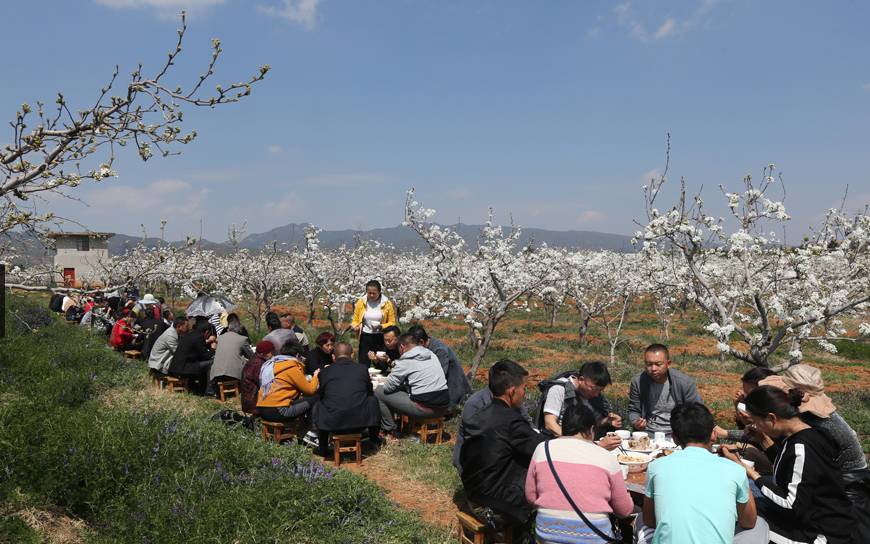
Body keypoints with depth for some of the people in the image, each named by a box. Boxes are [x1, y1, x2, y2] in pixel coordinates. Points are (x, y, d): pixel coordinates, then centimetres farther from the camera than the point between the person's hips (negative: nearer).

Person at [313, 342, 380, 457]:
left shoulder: (325, 371, 4)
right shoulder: (362, 369, 5)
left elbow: (320, 396, 18)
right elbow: (370, 392, 20)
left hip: (331, 423, 0)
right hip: (360, 422, 0)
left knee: (318, 405, 30)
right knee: (372, 400, 27)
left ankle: (323, 448, 31)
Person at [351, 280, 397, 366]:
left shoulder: (387, 304, -1)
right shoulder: (361, 302, 2)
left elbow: (392, 323, 1)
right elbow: (355, 321, 8)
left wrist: (381, 326, -16)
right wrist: (355, 326, -14)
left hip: (381, 338, 0)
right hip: (365, 337, 1)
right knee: (363, 364, -2)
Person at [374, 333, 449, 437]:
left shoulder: (405, 361, -7)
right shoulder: (431, 354, 13)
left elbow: (387, 387, -4)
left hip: (425, 408, -8)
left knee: (379, 392, 6)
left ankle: (390, 431, 15)